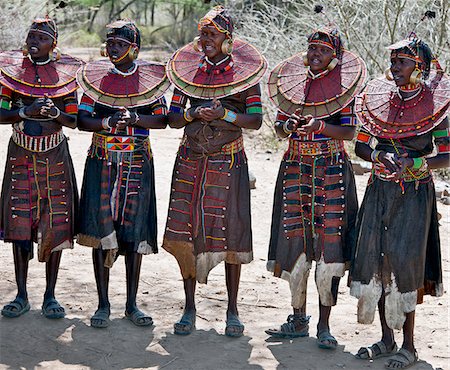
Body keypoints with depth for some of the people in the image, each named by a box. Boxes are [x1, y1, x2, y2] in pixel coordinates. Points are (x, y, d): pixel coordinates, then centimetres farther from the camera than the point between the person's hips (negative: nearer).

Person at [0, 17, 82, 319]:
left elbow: (74, 120, 0)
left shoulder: (65, 73, 1)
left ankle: (50, 296, 11)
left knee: (56, 226, 0)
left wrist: (55, 113, -20)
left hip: (55, 158, 0)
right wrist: (26, 112, -19)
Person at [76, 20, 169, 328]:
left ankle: (132, 304, 13)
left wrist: (136, 119, -19)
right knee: (101, 231, -4)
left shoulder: (150, 77, 5)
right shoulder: (96, 76, 5)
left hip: (138, 163, 0)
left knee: (135, 232, 2)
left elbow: (162, 119, -1)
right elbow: (82, 119, 0)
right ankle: (103, 304, 6)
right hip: (102, 162, 0)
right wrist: (107, 123, -18)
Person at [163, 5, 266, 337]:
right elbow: (172, 117, 5)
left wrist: (224, 114, -20)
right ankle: (189, 309, 13)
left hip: (228, 162, -3)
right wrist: (194, 113, -15)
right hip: (191, 161, 3)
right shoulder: (190, 70, 7)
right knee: (186, 231, 1)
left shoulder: (243, 72, -1)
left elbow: (256, 120, -6)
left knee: (230, 233, -1)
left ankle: (232, 309, 13)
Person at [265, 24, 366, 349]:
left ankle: (324, 326, 3)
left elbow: (349, 131, -8)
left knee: (329, 245, -6)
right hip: (296, 169, 3)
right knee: (296, 243, 5)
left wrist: (319, 126, -23)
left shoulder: (342, 84, -1)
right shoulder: (293, 81, 9)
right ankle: (298, 320, 17)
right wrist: (290, 125, -11)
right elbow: (279, 126, 11)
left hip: (331, 171, -3)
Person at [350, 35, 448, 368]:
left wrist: (413, 163, -21)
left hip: (414, 194, -4)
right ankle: (387, 340, 18)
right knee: (375, 260, 4)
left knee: (404, 263, -8)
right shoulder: (379, 97, 6)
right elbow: (360, 145, 10)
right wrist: (378, 156, -11)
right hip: (379, 190, 5)